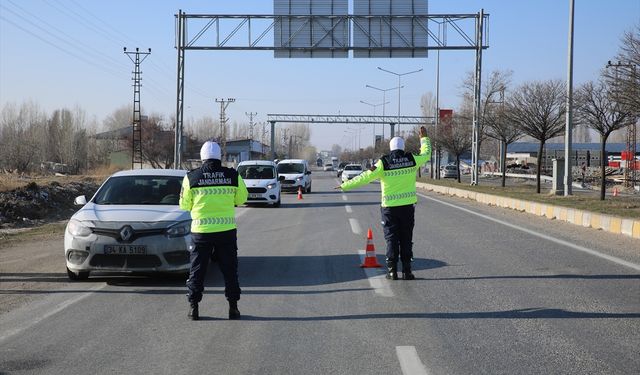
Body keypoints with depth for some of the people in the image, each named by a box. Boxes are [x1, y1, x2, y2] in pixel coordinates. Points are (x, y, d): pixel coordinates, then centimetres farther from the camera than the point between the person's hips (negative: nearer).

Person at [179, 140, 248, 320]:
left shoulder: (191, 177, -5)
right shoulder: (233, 176, -3)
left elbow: (184, 205, 4)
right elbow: (242, 199, 11)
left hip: (201, 231, -1)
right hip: (227, 231, 1)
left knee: (197, 270, 9)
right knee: (229, 270, 10)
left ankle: (193, 307, 10)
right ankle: (233, 307, 11)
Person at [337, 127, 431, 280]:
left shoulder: (383, 162, -8)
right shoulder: (411, 160, -2)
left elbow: (364, 178, -7)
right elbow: (426, 154, 19)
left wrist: (345, 186, 2)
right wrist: (424, 138, 34)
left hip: (389, 207, -1)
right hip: (407, 205, 2)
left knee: (391, 239, 5)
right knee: (406, 239, 8)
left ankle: (392, 270, 1)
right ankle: (407, 271, 6)